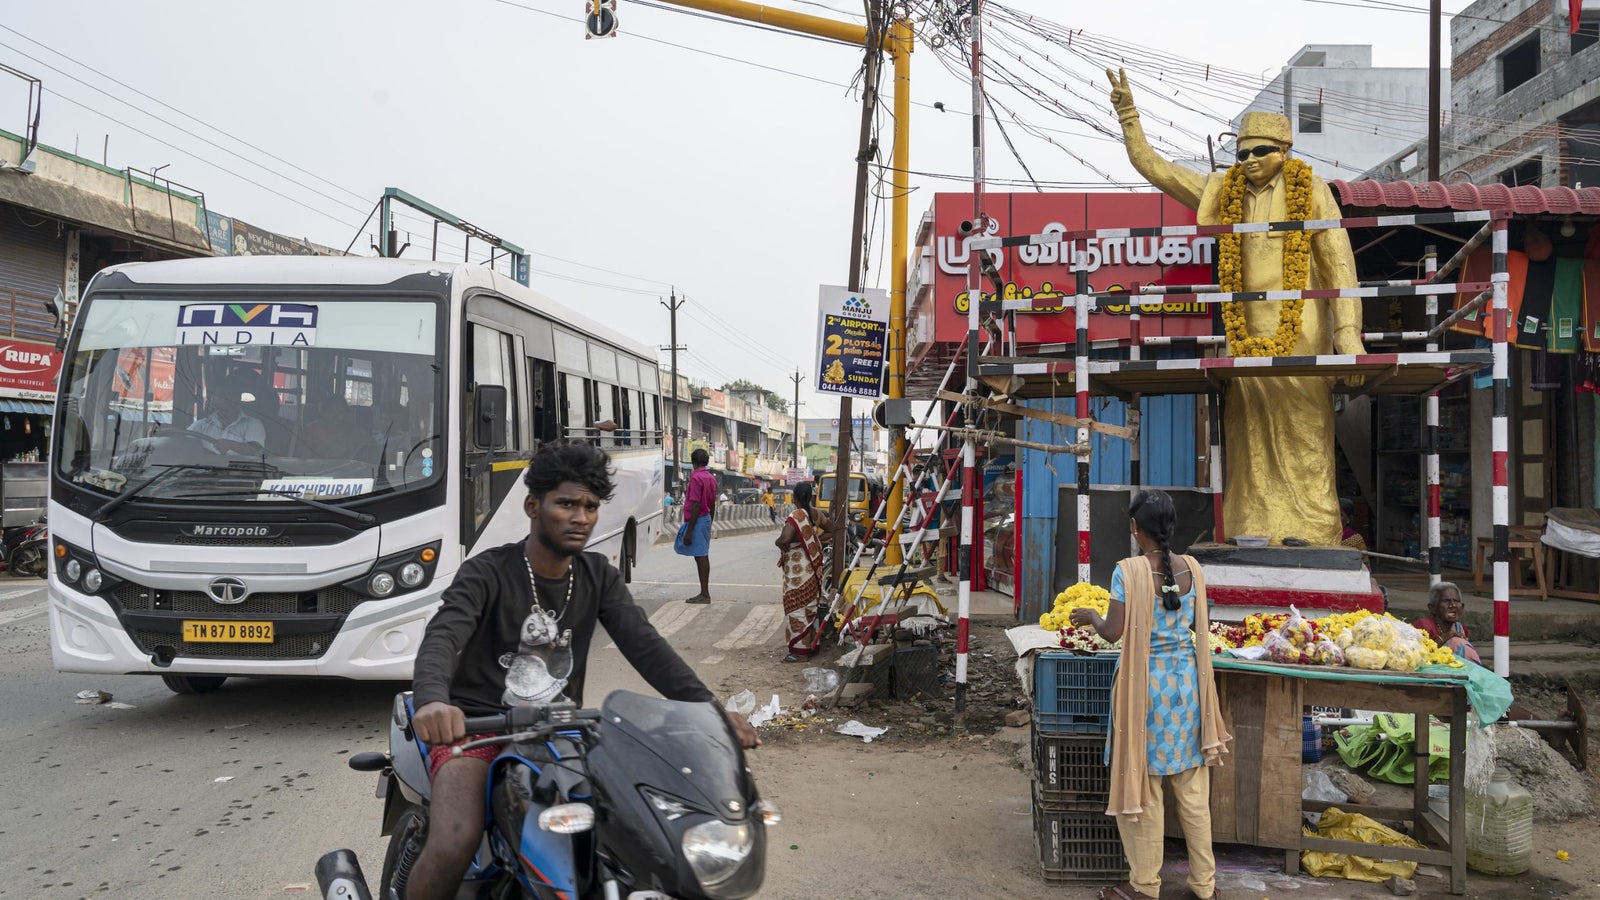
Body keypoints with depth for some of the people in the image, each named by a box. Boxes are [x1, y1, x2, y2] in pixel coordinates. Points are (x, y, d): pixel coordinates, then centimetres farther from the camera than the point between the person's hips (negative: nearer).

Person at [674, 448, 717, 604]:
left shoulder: (696, 478, -16)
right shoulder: (711, 478, 11)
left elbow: (696, 505, -20)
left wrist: (689, 530, -19)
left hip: (697, 520, -9)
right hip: (706, 520, 9)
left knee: (700, 557, -6)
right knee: (703, 556, 12)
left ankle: (704, 594, -5)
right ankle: (704, 593, 16)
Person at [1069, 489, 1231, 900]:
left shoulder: (1129, 571, -15)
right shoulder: (1192, 569, 0)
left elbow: (1113, 632, -15)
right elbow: (1199, 625, 9)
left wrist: (1091, 617, 5)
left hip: (1146, 684, -4)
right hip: (1187, 679, 5)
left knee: (1144, 785, 6)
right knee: (1192, 789, 13)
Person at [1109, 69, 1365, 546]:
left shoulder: (1311, 191, 0)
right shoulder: (1220, 189, 9)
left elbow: (1340, 266, -4)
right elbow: (1151, 166, 13)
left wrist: (1348, 337, -12)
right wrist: (1127, 113, 5)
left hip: (1299, 330, -3)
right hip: (1243, 330, 3)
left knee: (1303, 436, -3)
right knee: (1248, 437, 6)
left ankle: (1311, 533, 2)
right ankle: (1253, 530, 11)